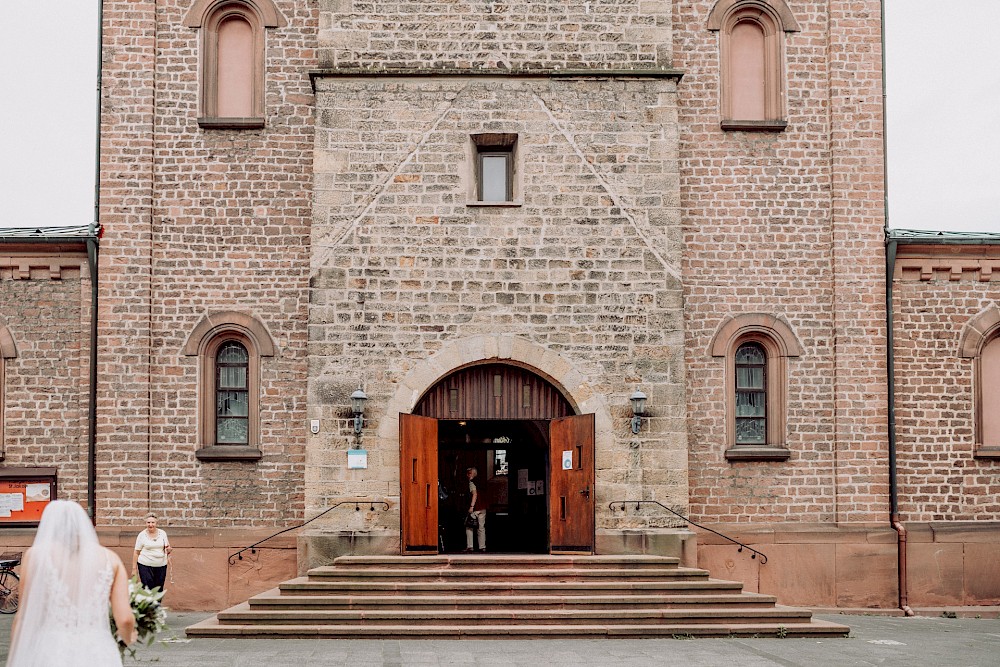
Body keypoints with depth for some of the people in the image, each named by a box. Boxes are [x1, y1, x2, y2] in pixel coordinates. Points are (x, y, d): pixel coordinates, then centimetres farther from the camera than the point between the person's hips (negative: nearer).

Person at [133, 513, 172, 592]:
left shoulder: (162, 533, 6)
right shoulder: (142, 535, -1)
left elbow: (167, 547, 13)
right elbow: (136, 553, 0)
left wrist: (168, 550, -11)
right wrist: (134, 568, -4)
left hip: (161, 565, 3)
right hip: (145, 565, -3)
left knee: (159, 589, 4)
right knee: (148, 589, -9)